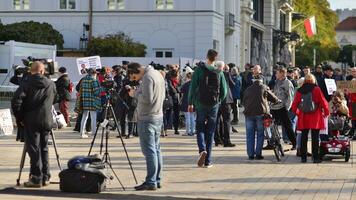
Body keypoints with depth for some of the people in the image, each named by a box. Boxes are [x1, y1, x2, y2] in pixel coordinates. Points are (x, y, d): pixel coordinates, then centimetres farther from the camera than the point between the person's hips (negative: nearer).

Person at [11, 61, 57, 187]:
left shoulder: (27, 83, -6)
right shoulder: (51, 84, 6)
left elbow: (16, 101, -12)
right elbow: (54, 100, 16)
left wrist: (19, 118, -2)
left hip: (31, 121, -3)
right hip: (46, 121, 4)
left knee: (34, 149, 0)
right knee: (44, 148, 13)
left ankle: (36, 179, -3)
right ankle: (45, 177, 15)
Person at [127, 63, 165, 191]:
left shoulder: (147, 77, -16)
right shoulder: (157, 74, 13)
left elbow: (147, 98, -23)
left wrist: (135, 93, -7)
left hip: (147, 119, -10)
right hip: (158, 117, 10)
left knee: (149, 151, -7)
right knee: (156, 149, 13)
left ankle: (151, 182, -6)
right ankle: (157, 180, 17)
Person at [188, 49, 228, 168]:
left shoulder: (199, 69, -5)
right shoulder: (219, 73, 1)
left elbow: (193, 87, -7)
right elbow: (224, 91, 2)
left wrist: (190, 103, 1)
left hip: (200, 104, -1)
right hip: (214, 105, 2)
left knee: (200, 128, 11)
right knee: (210, 132, 7)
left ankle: (202, 149, -17)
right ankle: (207, 161, 7)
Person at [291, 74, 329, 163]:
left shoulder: (300, 91, 2)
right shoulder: (316, 89, -6)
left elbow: (294, 105, 4)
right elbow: (323, 102, -7)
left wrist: (297, 112, 21)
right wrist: (326, 112, 7)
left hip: (303, 117, 3)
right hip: (315, 117, -3)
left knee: (304, 137, 9)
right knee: (315, 137, 1)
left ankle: (303, 157, 11)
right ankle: (315, 157, 0)